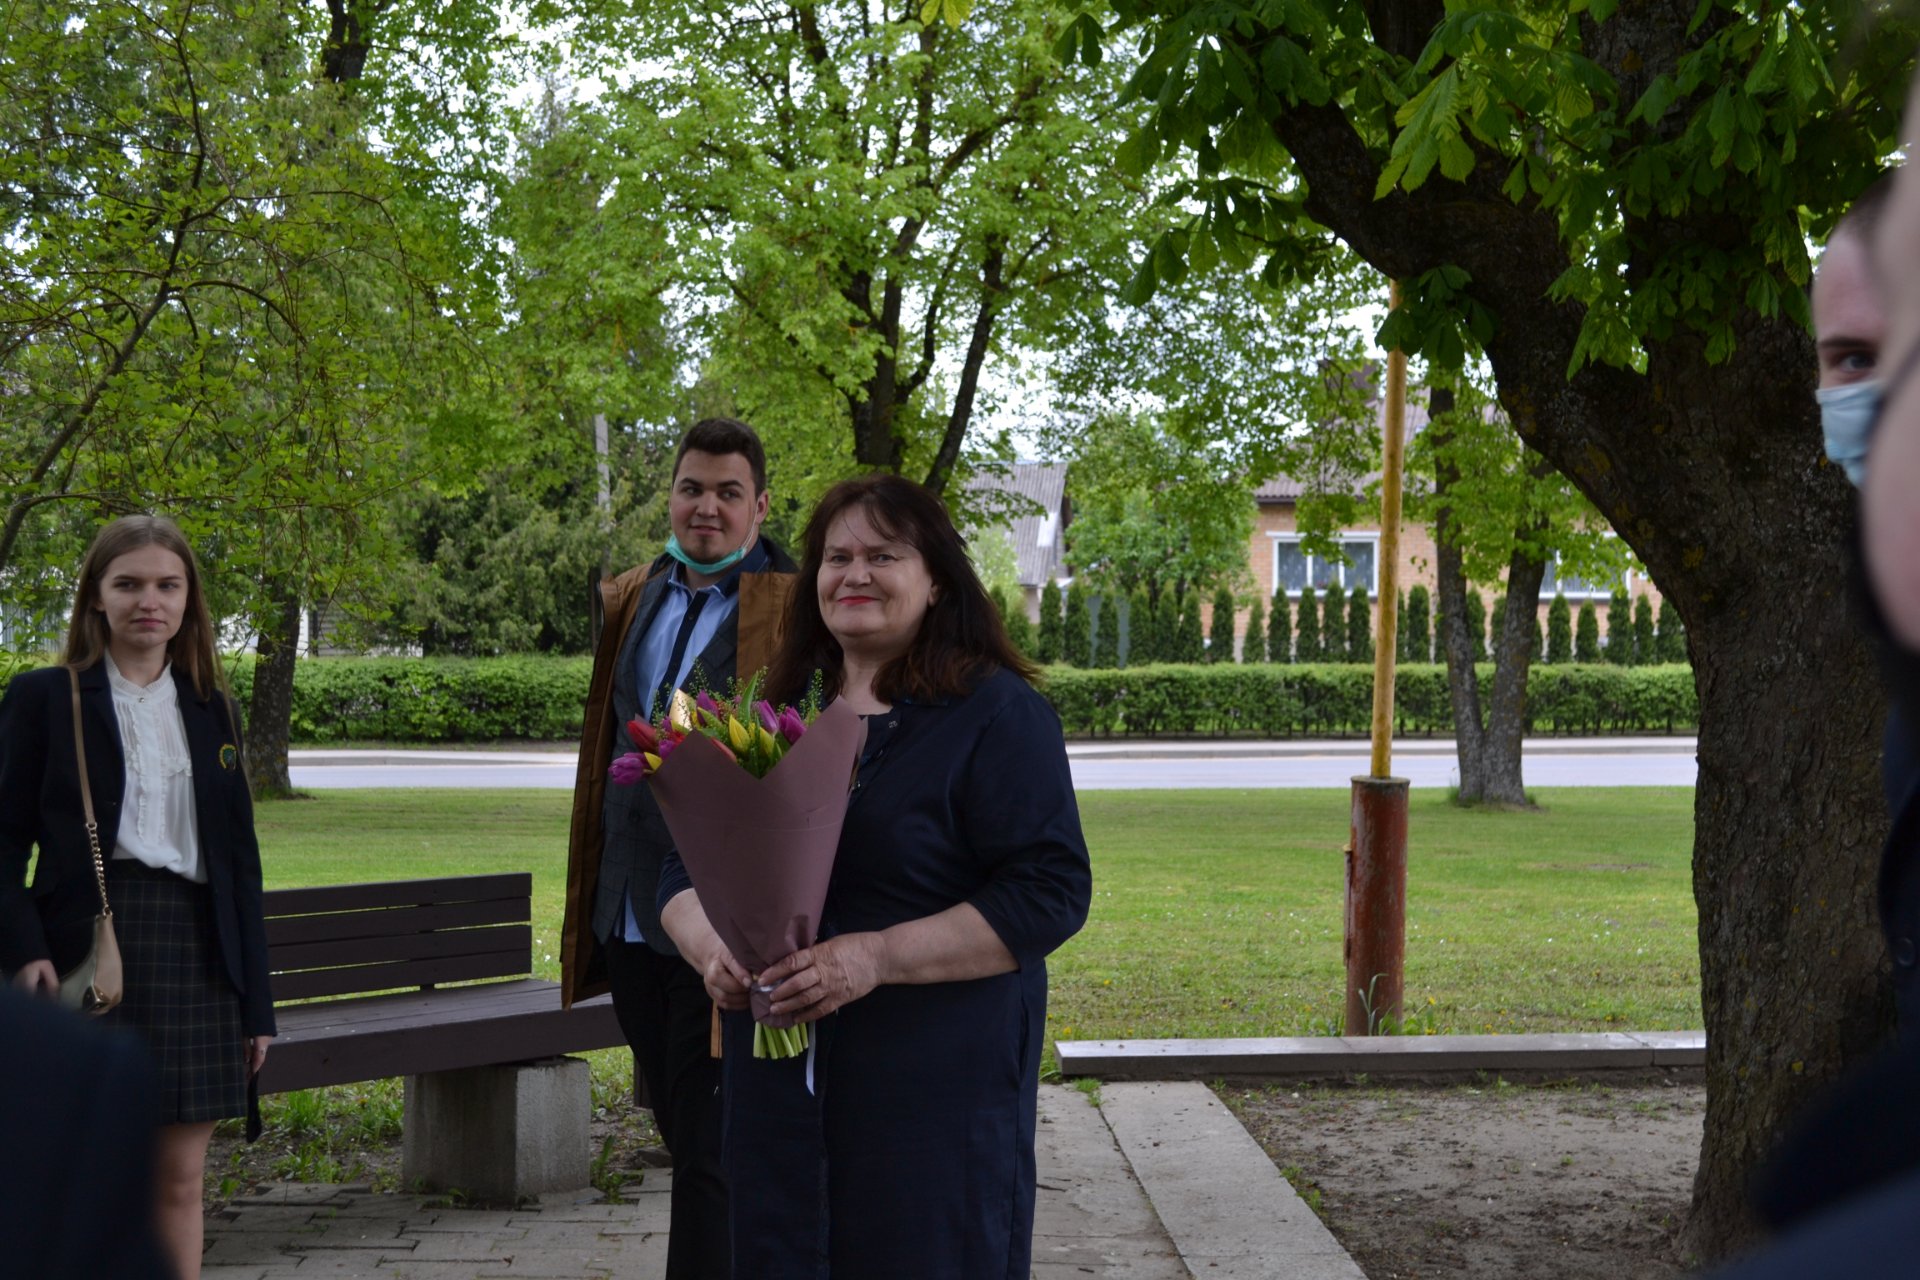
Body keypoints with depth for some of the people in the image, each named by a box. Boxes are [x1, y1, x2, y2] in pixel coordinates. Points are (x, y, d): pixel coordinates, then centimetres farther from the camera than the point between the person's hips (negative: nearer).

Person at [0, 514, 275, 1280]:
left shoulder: (212, 711, 14)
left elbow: (239, 861, 13)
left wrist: (256, 1000, 9)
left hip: (194, 952, 3)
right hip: (86, 951, -3)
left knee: (179, 1181, 5)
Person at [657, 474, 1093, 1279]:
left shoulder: (996, 713, -4)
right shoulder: (772, 715, 13)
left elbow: (1050, 892, -12)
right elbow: (684, 872, 16)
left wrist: (877, 956, -20)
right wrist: (714, 948, -8)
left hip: (938, 1086, -5)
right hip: (779, 1084, 5)